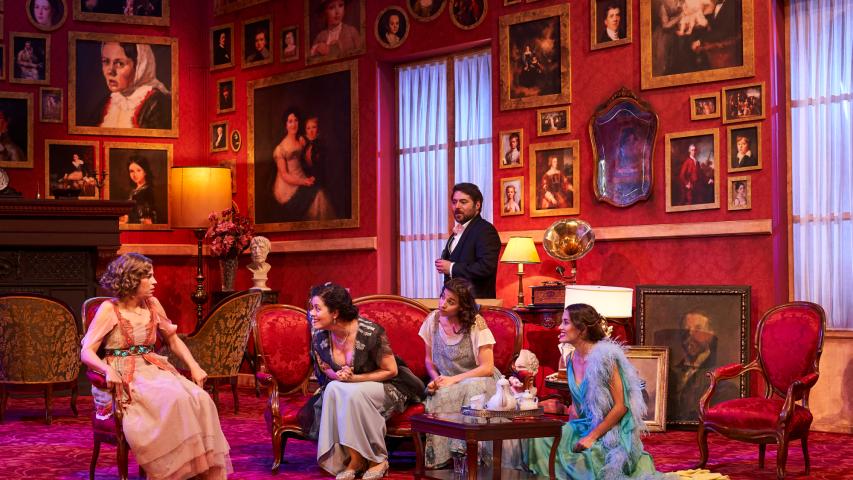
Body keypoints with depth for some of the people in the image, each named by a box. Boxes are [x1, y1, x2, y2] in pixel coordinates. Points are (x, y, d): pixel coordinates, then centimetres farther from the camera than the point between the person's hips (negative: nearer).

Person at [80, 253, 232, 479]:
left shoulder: (152, 304, 12)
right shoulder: (110, 310, -2)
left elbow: (173, 340, 21)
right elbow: (86, 352, -7)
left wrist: (194, 366, 4)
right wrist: (108, 370, -28)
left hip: (153, 369, 5)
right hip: (125, 377, -5)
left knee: (199, 398, -25)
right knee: (173, 400, -34)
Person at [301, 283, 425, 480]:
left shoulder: (370, 333, -26)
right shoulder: (319, 338, -11)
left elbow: (391, 371, -15)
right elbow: (325, 369, 8)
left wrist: (355, 378, -24)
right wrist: (338, 376, -17)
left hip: (387, 386, -5)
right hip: (347, 388, 5)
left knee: (353, 393, -35)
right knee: (333, 390, -28)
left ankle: (378, 459, -17)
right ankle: (353, 459, -18)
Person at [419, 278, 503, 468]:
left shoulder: (476, 323, -14)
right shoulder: (432, 320, -2)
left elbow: (487, 367, -15)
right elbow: (429, 360, 9)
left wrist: (453, 380, -21)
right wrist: (436, 379, -12)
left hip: (477, 380, -3)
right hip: (447, 383, 3)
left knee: (471, 389, -37)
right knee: (439, 397, -31)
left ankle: (465, 451, -30)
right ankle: (442, 457, -22)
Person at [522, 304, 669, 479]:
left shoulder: (604, 356, -17)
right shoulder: (572, 359, 6)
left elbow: (621, 406, -18)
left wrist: (592, 437, -17)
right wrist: (568, 433, 4)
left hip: (612, 433, -7)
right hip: (586, 426, 7)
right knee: (540, 441, -15)